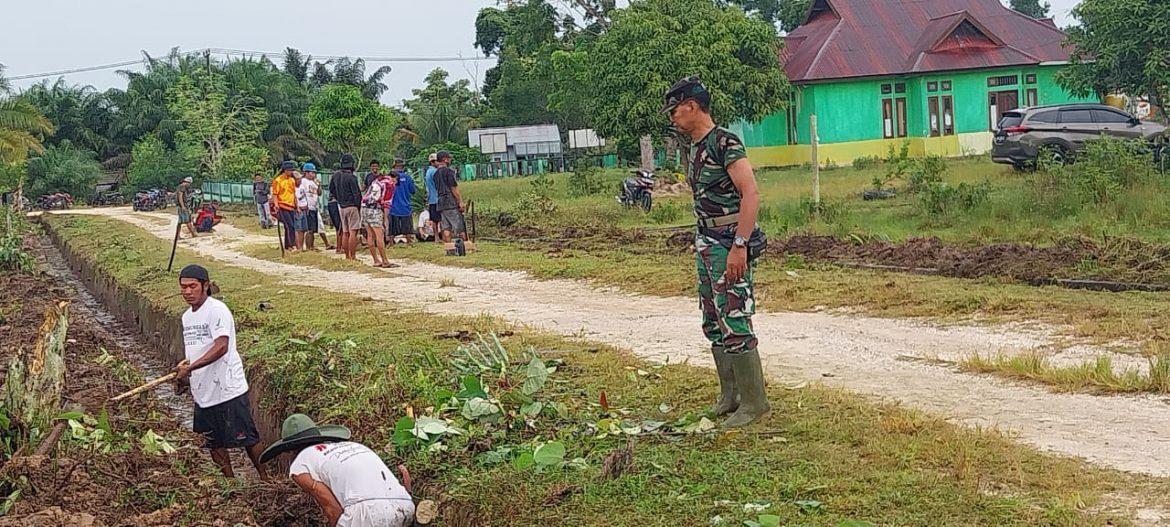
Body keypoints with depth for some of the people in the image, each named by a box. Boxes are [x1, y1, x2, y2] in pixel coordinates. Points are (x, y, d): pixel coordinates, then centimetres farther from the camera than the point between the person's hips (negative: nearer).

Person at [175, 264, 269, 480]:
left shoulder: (217, 310, -14)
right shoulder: (187, 316, 13)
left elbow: (221, 347, -24)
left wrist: (191, 367, -30)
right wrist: (183, 369, 9)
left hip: (229, 389, -8)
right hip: (203, 393, 8)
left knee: (246, 438, -2)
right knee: (214, 443, 13)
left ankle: (266, 478, 12)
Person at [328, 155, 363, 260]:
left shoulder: (335, 175, 5)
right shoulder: (351, 177, -16)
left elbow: (331, 190, 16)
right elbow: (357, 194, -15)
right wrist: (358, 207, -5)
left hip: (341, 207, 7)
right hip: (352, 206, -7)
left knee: (345, 232, 12)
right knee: (353, 232, -7)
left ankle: (347, 256, 15)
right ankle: (353, 256, -10)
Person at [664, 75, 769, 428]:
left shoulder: (725, 144, -14)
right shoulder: (694, 149, 15)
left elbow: (751, 194, -21)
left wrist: (739, 246, -26)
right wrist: (702, 246, 17)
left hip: (729, 246, -10)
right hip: (705, 244, 10)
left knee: (734, 325, -10)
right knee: (714, 325, 13)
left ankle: (754, 402, -3)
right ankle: (729, 397, 22)